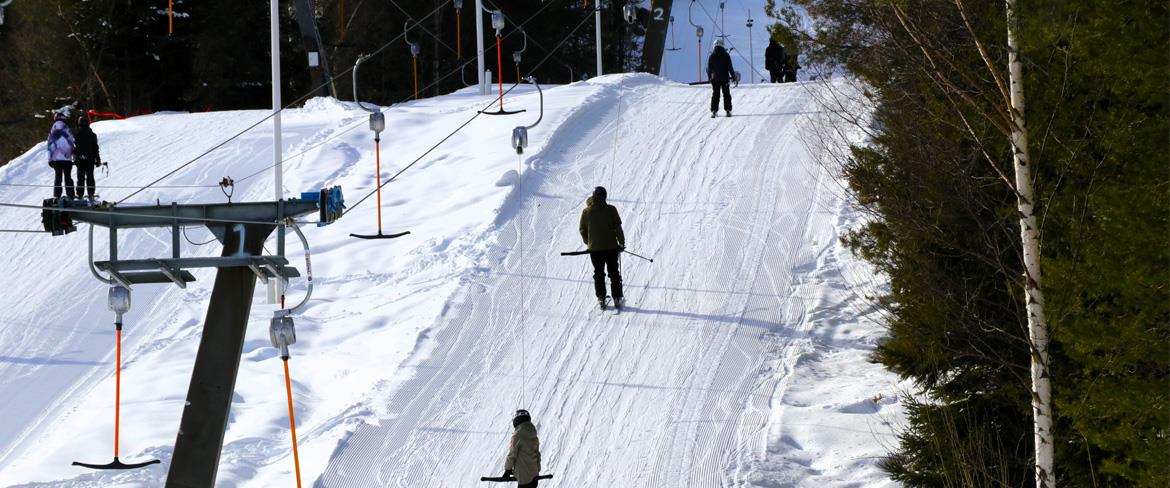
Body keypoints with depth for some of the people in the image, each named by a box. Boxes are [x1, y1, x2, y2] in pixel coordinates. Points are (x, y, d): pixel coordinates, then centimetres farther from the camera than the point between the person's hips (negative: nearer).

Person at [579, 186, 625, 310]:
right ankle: (617, 298, 8)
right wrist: (621, 242, 5)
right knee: (614, 274, 9)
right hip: (611, 247, -1)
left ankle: (601, 299, 8)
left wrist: (588, 243, 19)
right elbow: (617, 228, -7)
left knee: (598, 274, 12)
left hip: (594, 248, 1)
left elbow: (582, 230, 5)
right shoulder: (611, 210, -8)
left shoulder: (586, 211, -1)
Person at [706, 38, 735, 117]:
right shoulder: (726, 55, -7)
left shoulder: (711, 56, -1)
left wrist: (709, 77, 16)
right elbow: (730, 67, -7)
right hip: (725, 78, -1)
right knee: (726, 94, 7)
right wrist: (733, 76, 2)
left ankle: (714, 110, -1)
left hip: (715, 78, 1)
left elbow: (709, 68, 3)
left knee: (715, 94, 6)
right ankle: (728, 110, 4)